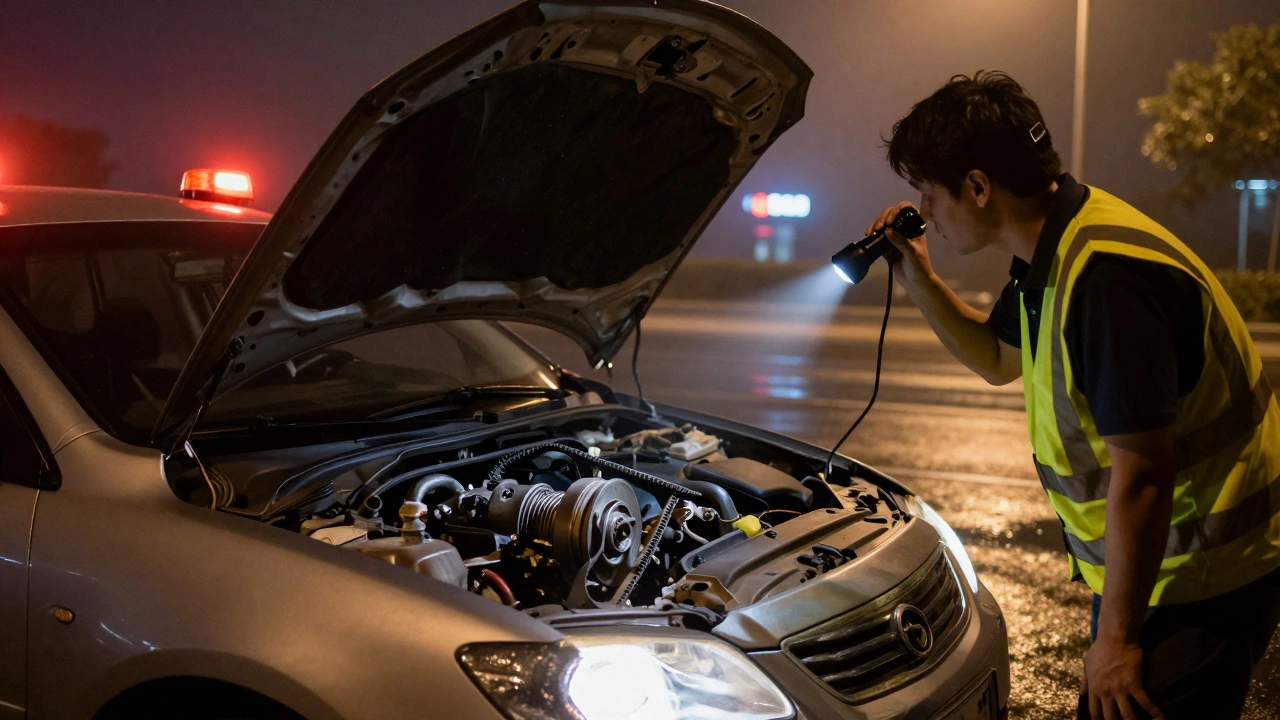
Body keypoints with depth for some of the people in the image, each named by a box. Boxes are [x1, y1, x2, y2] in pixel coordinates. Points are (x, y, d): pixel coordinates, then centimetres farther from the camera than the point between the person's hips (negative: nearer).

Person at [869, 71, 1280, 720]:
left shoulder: (1107, 278, -30)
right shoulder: (1048, 258, 3)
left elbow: (1141, 479, -29)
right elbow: (997, 359, 22)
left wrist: (1116, 636, -22)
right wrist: (919, 282, 8)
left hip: (1201, 578, -10)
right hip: (1150, 562, 10)